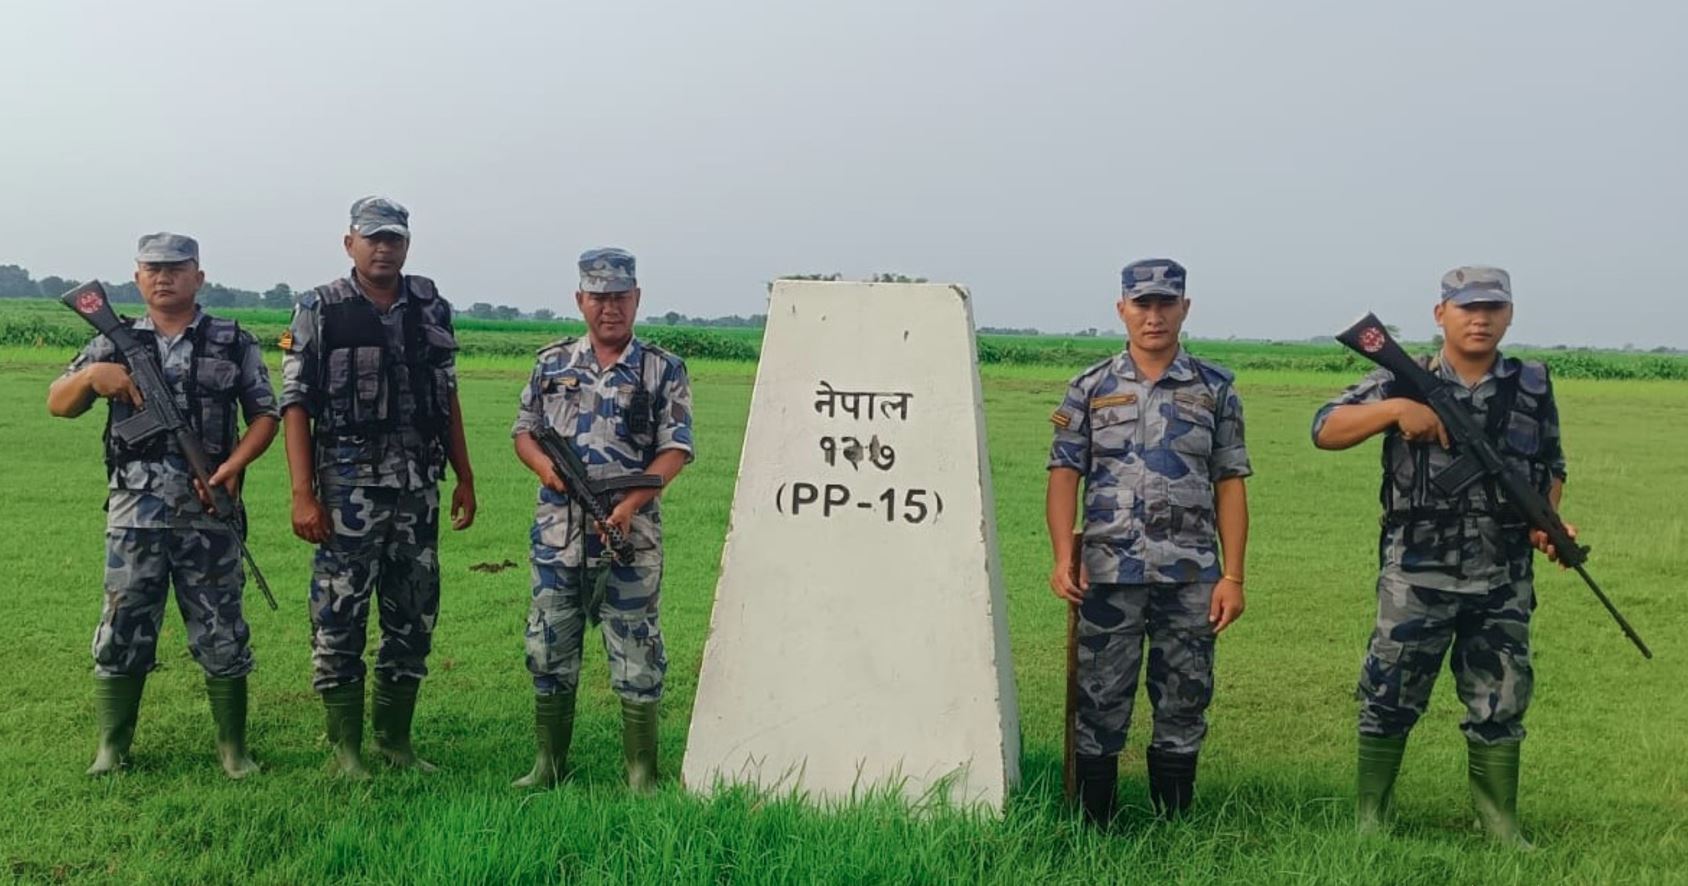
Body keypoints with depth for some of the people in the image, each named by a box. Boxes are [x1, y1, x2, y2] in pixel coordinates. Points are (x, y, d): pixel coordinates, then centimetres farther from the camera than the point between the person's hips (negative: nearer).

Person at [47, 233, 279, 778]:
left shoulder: (233, 343, 5)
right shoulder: (115, 342, 10)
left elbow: (264, 415, 5)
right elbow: (58, 405, 8)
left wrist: (233, 466, -12)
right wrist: (91, 374, -13)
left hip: (209, 513, -1)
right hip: (134, 513, 1)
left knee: (221, 631, 3)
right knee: (123, 630, 6)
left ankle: (233, 749, 14)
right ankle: (111, 750, 18)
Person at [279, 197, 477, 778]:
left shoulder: (431, 309, 9)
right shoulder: (319, 311, -3)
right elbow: (295, 404, -6)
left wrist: (464, 478, 10)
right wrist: (303, 493, -13)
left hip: (419, 487, 4)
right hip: (347, 486, -4)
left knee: (414, 618, 9)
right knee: (339, 619, -1)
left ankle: (395, 738, 22)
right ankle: (346, 749, 10)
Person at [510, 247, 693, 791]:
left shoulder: (663, 370, 1)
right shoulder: (553, 364, 10)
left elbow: (675, 449, -5)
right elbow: (524, 430, 14)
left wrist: (630, 504, -19)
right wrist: (547, 467, -8)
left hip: (630, 536, -3)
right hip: (558, 533, 3)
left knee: (636, 655, 1)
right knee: (549, 651, 9)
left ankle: (641, 773, 10)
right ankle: (549, 763, 22)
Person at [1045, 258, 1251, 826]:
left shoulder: (1215, 390, 6)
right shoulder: (1091, 389, 5)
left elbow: (1230, 485, 5)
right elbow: (1064, 474, 0)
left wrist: (1233, 576, -2)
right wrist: (1064, 559, -12)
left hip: (1191, 579, 1)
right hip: (1109, 576, -1)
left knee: (1183, 707, 7)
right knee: (1101, 706, 3)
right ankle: (1094, 832, 15)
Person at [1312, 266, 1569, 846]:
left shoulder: (1533, 386, 7)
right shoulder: (1405, 380, -3)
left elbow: (1552, 466, 18)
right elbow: (1325, 429, -10)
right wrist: (1396, 408, -23)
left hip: (1503, 584, 3)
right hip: (1416, 579, -3)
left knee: (1500, 706, 11)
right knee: (1390, 699, 5)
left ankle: (1502, 829, 25)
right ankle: (1371, 820, 18)